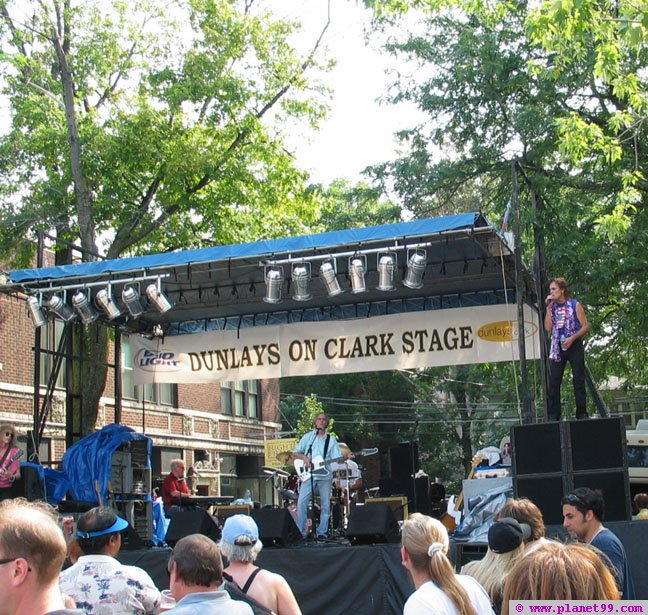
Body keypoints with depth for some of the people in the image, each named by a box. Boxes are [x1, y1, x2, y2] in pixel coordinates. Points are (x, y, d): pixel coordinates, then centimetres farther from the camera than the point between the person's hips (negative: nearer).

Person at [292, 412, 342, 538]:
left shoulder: (331, 440, 11)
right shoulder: (307, 437, 12)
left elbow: (338, 458, 2)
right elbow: (295, 453, 10)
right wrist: (304, 457, -9)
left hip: (325, 476, 1)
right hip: (308, 475, -1)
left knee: (325, 506, 1)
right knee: (301, 503, -10)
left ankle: (322, 532, 9)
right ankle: (301, 532, -4)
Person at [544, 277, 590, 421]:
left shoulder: (575, 305, -2)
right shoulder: (552, 306, 8)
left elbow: (585, 326, -4)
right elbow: (548, 328, -2)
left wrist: (572, 338, -16)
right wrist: (548, 308, -6)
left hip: (574, 346, -3)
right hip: (557, 347, 3)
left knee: (579, 380, 1)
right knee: (553, 382, -2)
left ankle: (582, 413, 7)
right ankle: (553, 415, 1)